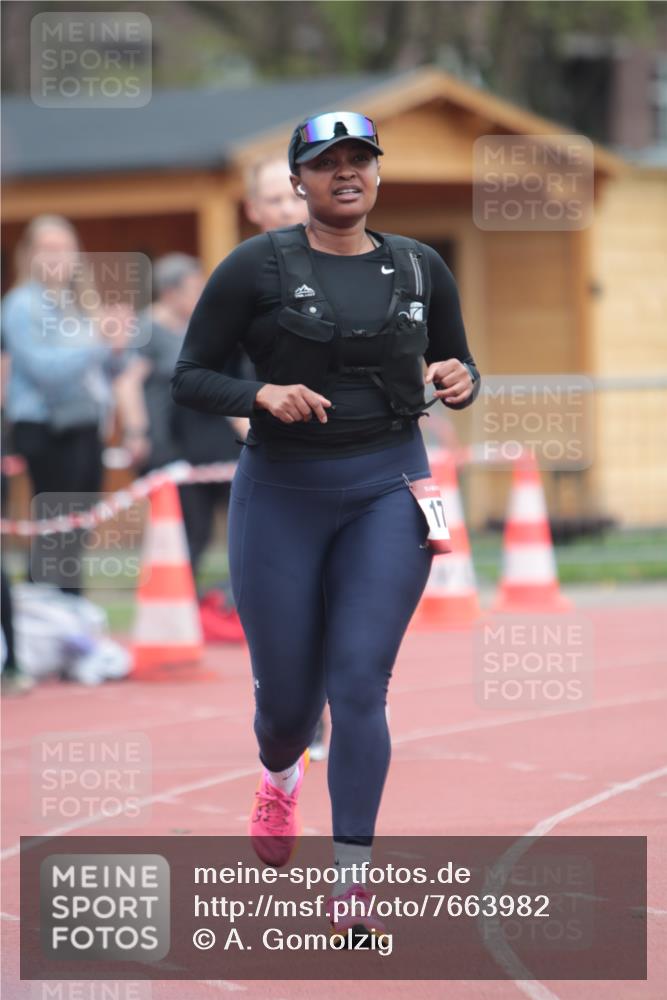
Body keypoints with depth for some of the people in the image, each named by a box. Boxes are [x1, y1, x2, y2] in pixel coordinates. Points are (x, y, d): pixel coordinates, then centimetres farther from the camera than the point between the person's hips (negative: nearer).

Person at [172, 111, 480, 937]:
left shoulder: (420, 269, 5)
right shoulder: (256, 267, -5)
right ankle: (278, 777, 45)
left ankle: (352, 881, -8)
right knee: (287, 693, 8)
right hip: (281, 497, -1)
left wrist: (460, 382, -7)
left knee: (360, 684, -11)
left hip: (389, 492, 1)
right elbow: (189, 376, -3)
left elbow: (456, 365, 17)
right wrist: (262, 395, -21)